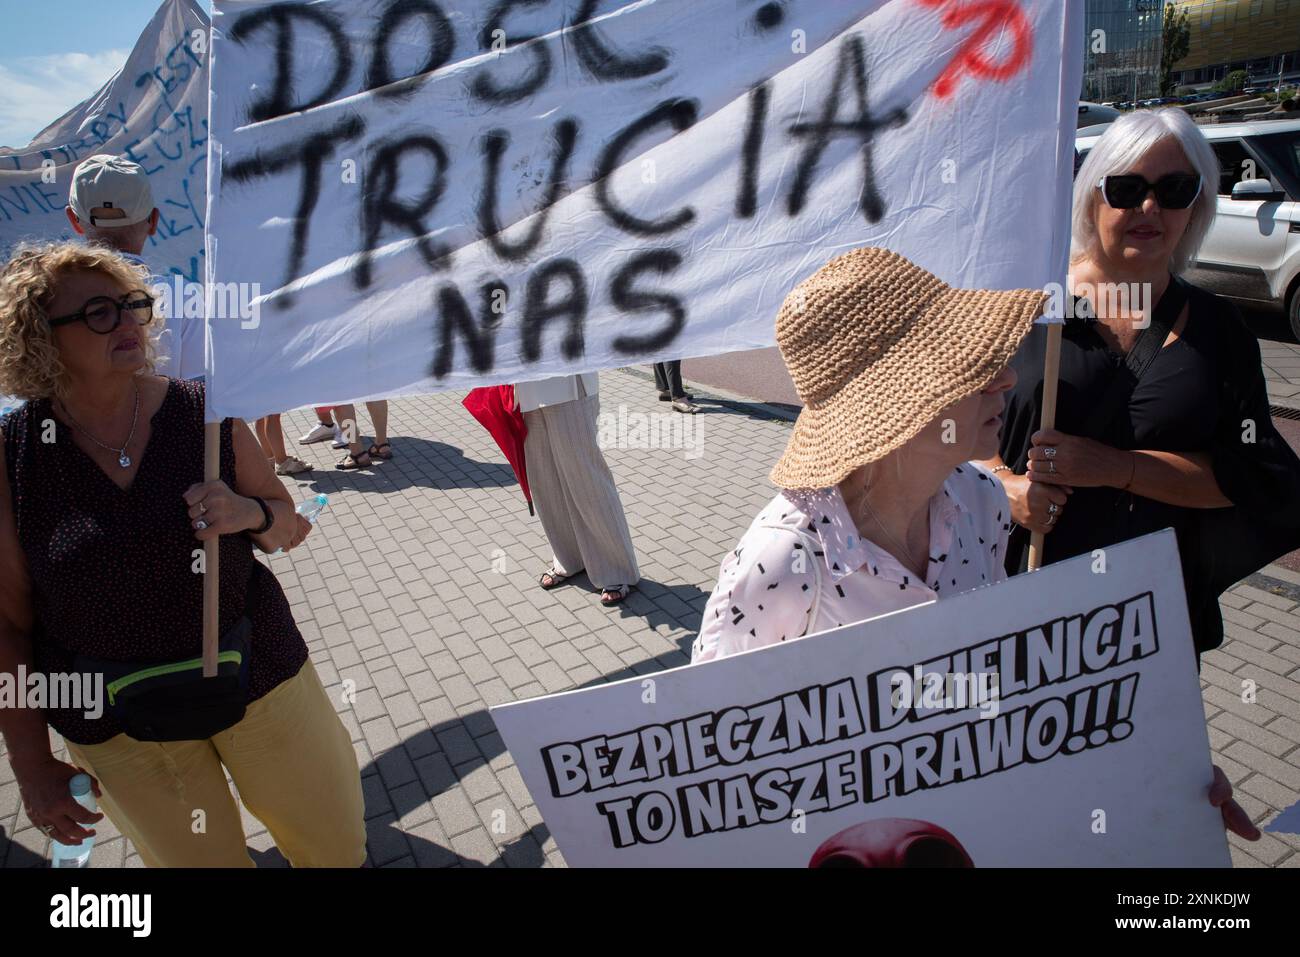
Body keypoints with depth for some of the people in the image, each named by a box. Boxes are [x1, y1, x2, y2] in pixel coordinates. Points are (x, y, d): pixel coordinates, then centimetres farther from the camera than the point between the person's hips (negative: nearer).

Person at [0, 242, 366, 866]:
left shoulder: (203, 412, -9)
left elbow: (291, 528, 1)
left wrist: (251, 514, -21)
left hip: (260, 678, 2)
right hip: (119, 727, -1)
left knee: (337, 846, 17)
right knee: (203, 859, 18)